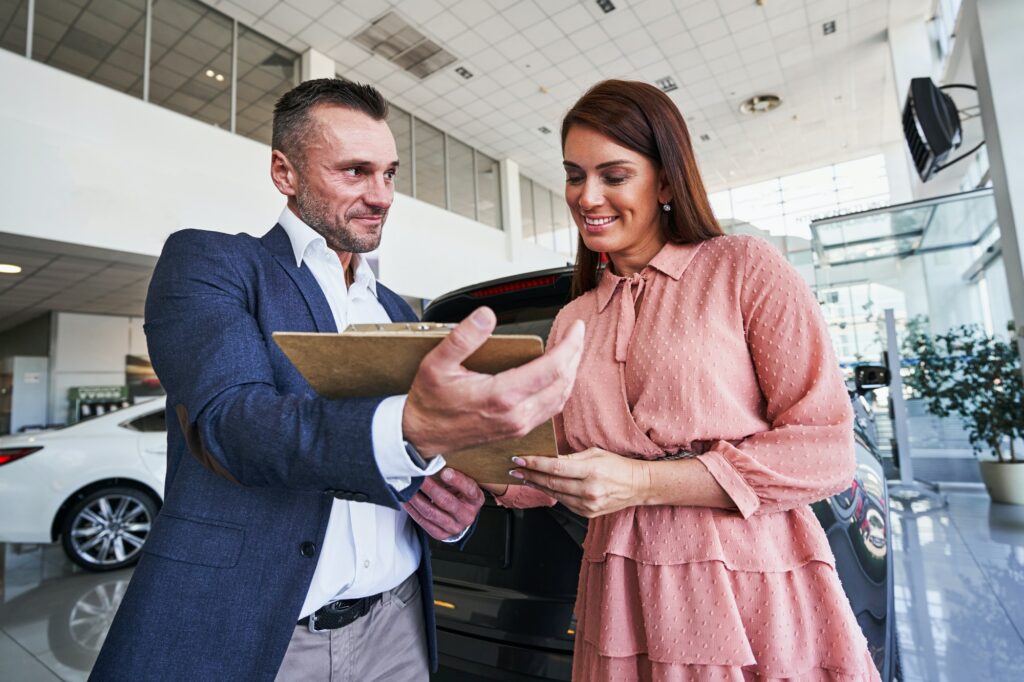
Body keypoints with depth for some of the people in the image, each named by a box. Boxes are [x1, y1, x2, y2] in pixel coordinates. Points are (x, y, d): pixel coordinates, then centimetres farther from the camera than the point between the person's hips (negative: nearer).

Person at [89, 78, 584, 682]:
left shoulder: (399, 312, 10)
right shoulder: (207, 261, -5)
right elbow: (229, 421, -22)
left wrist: (456, 504, -9)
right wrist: (410, 429, -39)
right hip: (240, 633, -4)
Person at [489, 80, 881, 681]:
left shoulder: (745, 268, -6)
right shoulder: (572, 321, 7)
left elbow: (827, 450, -11)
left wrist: (645, 483, -20)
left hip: (756, 593, -3)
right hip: (624, 601, 4)